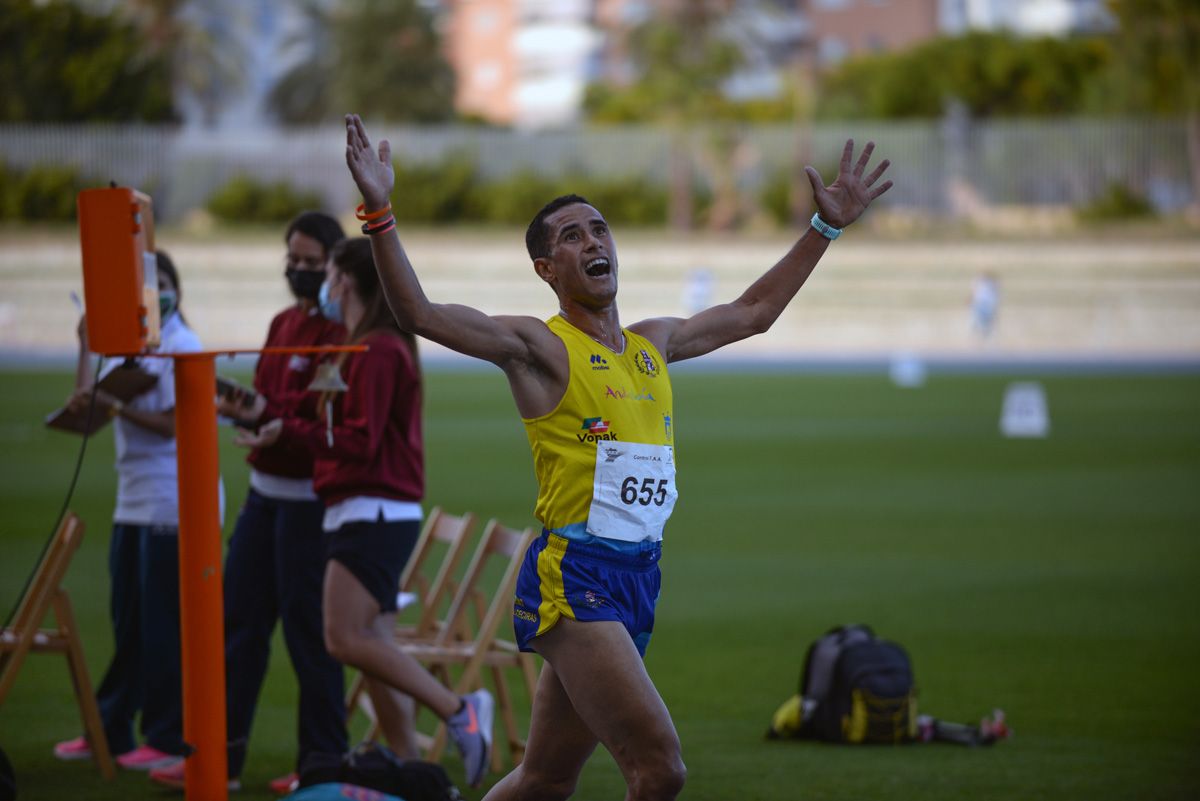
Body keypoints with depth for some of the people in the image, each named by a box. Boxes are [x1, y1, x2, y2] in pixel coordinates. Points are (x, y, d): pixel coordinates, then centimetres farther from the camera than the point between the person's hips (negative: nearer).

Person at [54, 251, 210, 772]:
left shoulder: (181, 348, -8)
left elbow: (176, 423, -15)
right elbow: (84, 410, 11)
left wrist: (115, 407, -19)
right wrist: (86, 351, 3)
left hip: (172, 505, -8)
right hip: (133, 501, 8)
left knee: (163, 624, -5)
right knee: (127, 620, 12)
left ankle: (169, 739, 0)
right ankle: (111, 730, 18)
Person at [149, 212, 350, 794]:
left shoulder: (340, 332, -11)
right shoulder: (284, 323, 16)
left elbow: (327, 416, -19)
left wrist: (264, 413, -30)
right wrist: (240, 408, -1)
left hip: (308, 499, -9)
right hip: (265, 489, 9)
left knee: (308, 631, -3)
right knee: (239, 621, 9)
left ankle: (324, 763, 7)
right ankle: (221, 759, 14)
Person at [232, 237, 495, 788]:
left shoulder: (376, 352, -13)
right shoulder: (374, 347, 18)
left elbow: (360, 441, -18)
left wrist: (289, 431, -23)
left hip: (373, 515, -10)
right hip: (367, 516, 10)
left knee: (346, 639, -16)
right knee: (374, 648, 6)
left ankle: (459, 711, -14)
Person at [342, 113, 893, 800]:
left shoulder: (654, 344, 17)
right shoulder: (538, 345, -4)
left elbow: (753, 312, 31)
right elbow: (420, 313, -16)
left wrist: (826, 228, 33)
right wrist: (380, 213, -28)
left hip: (638, 581, 7)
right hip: (572, 579, -7)